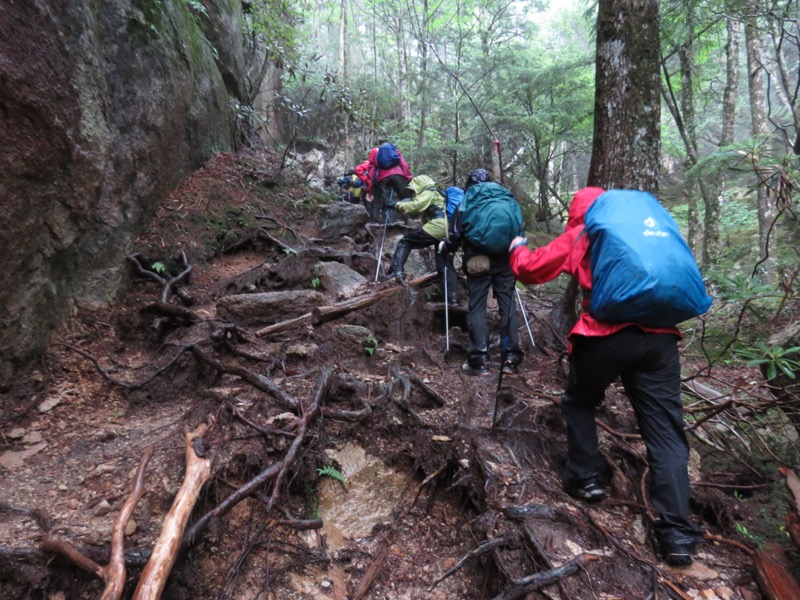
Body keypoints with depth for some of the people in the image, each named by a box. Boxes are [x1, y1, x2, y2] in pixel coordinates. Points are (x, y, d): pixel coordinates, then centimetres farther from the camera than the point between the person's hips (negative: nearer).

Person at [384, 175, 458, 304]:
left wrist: (397, 205, -1)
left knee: (405, 242, 2)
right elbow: (417, 211, 31)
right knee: (445, 265, 9)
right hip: (446, 232, 9)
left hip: (437, 228, -9)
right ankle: (453, 298, 2)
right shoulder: (437, 195, 35)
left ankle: (397, 270, -14)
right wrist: (400, 205, 20)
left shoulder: (429, 193, 5)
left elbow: (415, 206, -11)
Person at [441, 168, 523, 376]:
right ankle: (511, 358, 5)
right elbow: (519, 228, 18)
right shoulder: (508, 198, 15)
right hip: (505, 258, 3)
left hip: (478, 259, -2)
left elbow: (456, 235, 4)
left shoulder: (466, 202, 7)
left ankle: (479, 360, -6)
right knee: (507, 305, 7)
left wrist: (444, 247, 25)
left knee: (477, 307, 1)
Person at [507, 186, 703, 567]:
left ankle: (587, 478, 26)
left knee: (579, 403, 22)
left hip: (606, 334, -3)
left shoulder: (578, 235, 13)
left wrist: (517, 247, 32)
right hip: (660, 335, 4)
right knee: (665, 429, 5)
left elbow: (530, 270, 13)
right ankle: (677, 533, 3)